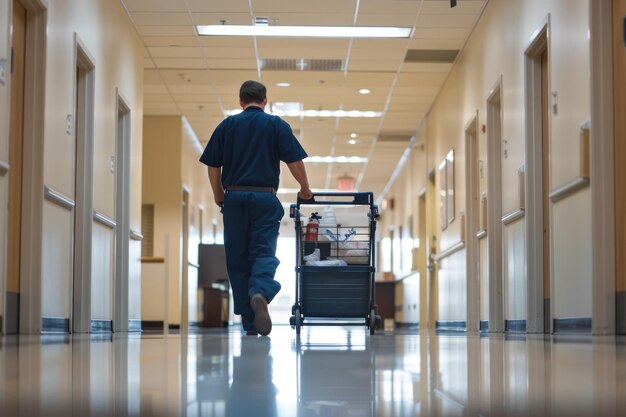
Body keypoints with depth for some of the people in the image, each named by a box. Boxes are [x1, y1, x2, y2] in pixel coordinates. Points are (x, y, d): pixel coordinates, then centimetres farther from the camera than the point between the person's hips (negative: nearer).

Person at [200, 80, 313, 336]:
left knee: (237, 258, 7)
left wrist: (219, 195, 22)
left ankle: (249, 323, 6)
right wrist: (305, 189, 14)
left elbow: (213, 166, 8)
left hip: (234, 197, 1)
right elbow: (295, 161, -1)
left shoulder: (227, 125, 8)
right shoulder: (277, 125, 4)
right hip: (265, 197, -1)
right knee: (264, 252, -2)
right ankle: (261, 292, -34)